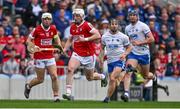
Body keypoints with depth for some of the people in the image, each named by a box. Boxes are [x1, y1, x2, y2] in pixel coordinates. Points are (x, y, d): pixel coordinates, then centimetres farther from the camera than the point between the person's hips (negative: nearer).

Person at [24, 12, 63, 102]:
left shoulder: (53, 29, 2)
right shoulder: (37, 30, -10)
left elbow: (56, 38, 22)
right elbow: (28, 41, -5)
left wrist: (59, 45, 3)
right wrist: (34, 46, -24)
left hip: (50, 57, 3)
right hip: (39, 57, -3)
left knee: (54, 77, -9)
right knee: (40, 79, 4)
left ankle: (56, 96, -2)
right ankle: (28, 86, 34)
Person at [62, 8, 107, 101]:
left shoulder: (87, 25, -13)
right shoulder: (72, 27, 6)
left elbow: (98, 35, -22)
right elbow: (70, 40, 21)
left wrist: (85, 39, -28)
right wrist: (64, 49, 6)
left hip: (88, 55, -4)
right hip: (77, 54, 4)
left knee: (90, 77, 10)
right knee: (70, 69, -24)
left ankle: (102, 77, 45)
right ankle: (68, 93, -24)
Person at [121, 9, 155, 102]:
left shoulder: (143, 26, -9)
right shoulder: (127, 28, 8)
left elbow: (151, 39, -14)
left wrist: (139, 43, -20)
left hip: (144, 53, -3)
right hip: (133, 53, 3)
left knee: (146, 75, 11)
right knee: (128, 72, -19)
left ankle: (154, 77, 47)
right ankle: (126, 93, -27)